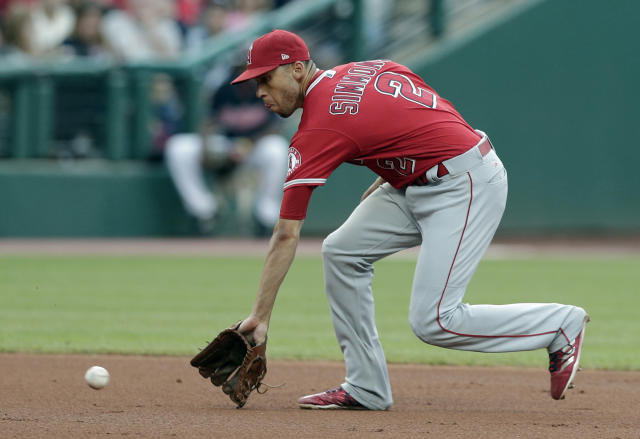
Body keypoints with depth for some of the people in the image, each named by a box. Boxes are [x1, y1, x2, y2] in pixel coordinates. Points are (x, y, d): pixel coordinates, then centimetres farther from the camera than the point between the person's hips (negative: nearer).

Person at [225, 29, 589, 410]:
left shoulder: (317, 130, -16)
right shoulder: (364, 69, 8)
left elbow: (287, 234, -18)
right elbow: (433, 111, 12)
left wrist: (261, 316, -17)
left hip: (466, 187, -11)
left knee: (434, 323, -13)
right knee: (342, 251, 5)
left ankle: (562, 324, 2)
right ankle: (366, 388, 8)